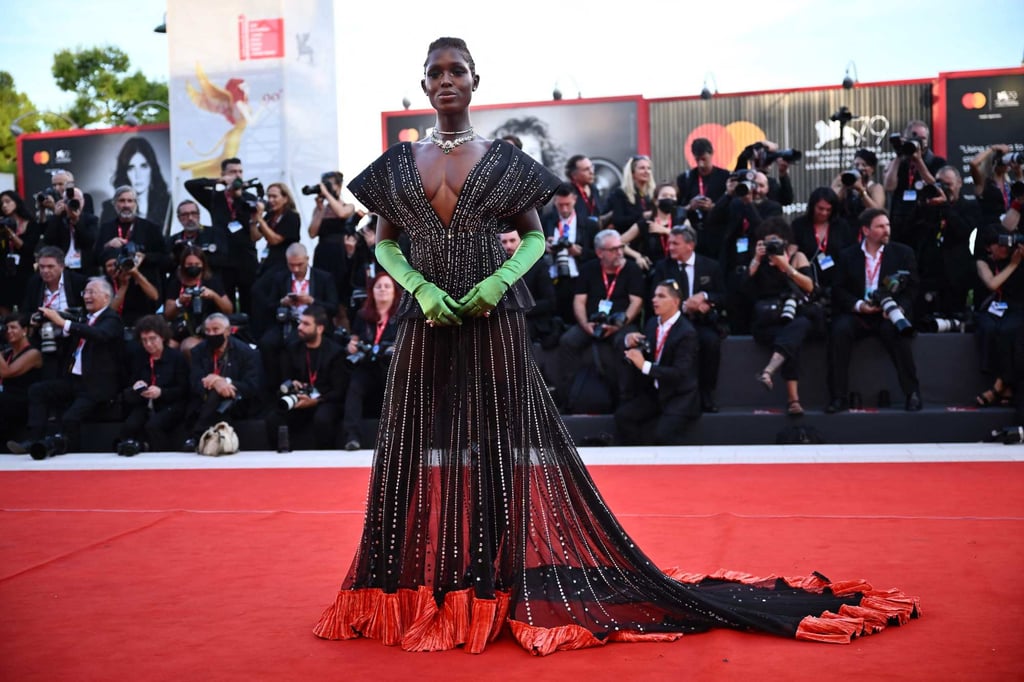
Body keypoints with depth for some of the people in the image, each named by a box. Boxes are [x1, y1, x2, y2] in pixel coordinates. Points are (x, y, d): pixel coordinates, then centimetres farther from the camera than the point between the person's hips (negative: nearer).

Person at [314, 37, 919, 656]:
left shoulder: (503, 162, 3)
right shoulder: (399, 164, 8)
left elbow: (535, 236, 6)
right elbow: (385, 243, 10)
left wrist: (497, 283, -11)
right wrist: (421, 289, -8)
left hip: (495, 324, -2)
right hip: (427, 325, 3)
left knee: (504, 443, -1)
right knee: (423, 450, 4)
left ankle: (498, 589, 8)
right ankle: (425, 591, 15)